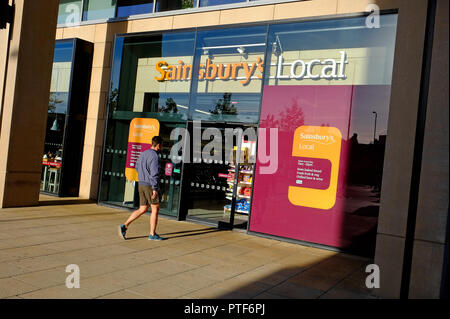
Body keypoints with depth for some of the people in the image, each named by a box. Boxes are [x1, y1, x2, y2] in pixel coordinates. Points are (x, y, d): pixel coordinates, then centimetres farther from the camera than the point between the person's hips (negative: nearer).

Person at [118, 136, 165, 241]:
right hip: (150, 186, -8)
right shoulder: (154, 156, -15)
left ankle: (124, 226, 4)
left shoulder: (143, 154, 12)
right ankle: (152, 234, 8)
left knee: (142, 210, 13)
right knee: (155, 209, 4)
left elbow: (137, 167, 25)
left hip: (141, 185, 8)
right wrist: (155, 189, -23)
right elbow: (154, 173, -22)